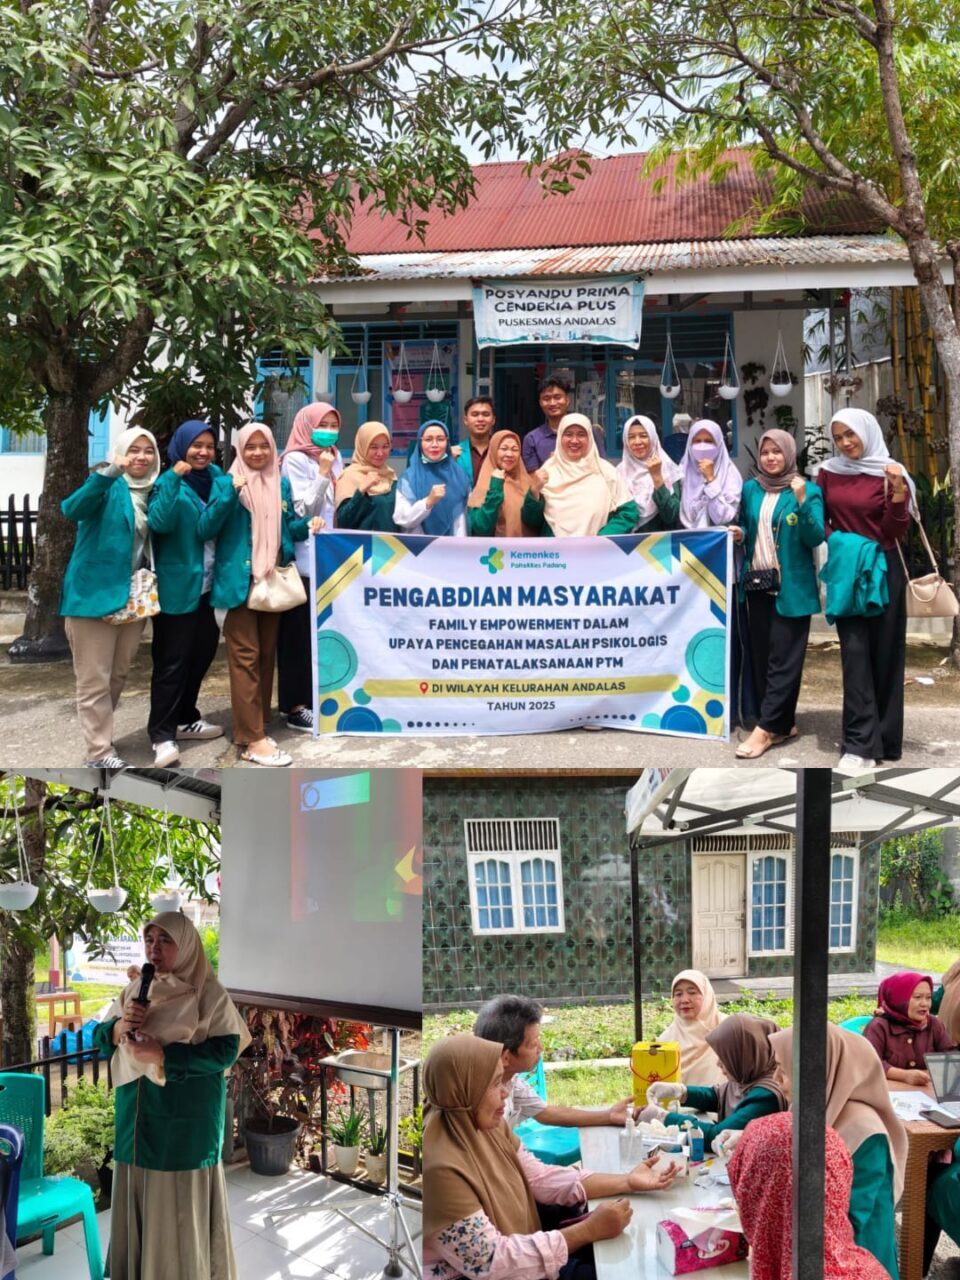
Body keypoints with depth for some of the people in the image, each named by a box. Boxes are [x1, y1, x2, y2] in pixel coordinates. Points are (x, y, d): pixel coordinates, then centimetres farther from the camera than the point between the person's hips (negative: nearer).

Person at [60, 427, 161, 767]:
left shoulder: (154, 491, 11)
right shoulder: (107, 486, -7)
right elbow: (73, 509, -27)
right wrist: (109, 472, -39)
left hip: (134, 595, 6)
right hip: (95, 592, -6)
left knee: (118, 675, 16)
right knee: (95, 679, -2)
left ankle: (98, 733, 31)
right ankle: (99, 751, 2)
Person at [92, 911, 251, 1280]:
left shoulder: (209, 994, -9)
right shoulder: (134, 990, 9)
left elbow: (226, 1050, -16)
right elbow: (100, 1038, 12)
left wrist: (162, 1055, -22)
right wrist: (119, 1027, -12)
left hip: (186, 1119, -5)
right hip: (138, 1114, 5)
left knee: (182, 1204, 1)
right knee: (138, 1198, 11)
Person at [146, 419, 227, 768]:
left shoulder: (216, 477, 9)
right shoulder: (168, 481, -9)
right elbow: (159, 522, -25)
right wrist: (174, 479, -30)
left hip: (208, 584, 7)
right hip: (177, 585, -7)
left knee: (202, 652, 15)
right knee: (171, 660, -6)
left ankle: (185, 718, 30)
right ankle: (162, 734, -4)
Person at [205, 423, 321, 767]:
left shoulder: (281, 484, 11)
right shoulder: (226, 482, -3)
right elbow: (208, 527, -12)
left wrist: (307, 526, -3)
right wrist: (231, 491, -23)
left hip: (274, 580, 6)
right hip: (240, 581, -6)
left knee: (267, 653, 11)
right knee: (245, 656, -7)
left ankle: (257, 726, 21)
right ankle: (251, 740, -9)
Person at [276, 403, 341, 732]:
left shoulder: (335, 458, 15)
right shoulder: (296, 460, -6)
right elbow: (301, 510, -14)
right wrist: (322, 475, -17)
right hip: (305, 559, -7)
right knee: (300, 632, -3)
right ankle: (295, 706, 1)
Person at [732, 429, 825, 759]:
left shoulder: (808, 490, -3)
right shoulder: (750, 489, 11)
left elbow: (815, 538, -11)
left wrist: (801, 501, -24)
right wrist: (740, 534, -3)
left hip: (791, 588, -5)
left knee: (783, 659, -6)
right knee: (762, 657, 7)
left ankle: (766, 728, -6)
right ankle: (782, 724, 16)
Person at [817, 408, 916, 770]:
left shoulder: (890, 474, -4)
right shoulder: (828, 472, 5)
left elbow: (896, 533, -8)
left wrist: (898, 493, -23)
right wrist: (834, 538, -7)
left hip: (883, 571, -2)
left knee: (884, 651, 2)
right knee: (855, 651, -6)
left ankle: (884, 736, 11)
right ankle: (861, 743, -8)